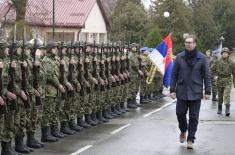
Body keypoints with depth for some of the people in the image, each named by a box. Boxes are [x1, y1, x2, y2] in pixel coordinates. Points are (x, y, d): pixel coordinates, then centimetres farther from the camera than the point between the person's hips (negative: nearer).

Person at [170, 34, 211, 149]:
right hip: (181, 92, 1)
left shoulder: (202, 58, -1)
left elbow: (207, 76, 1)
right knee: (180, 113, 5)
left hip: (196, 93, -1)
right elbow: (174, 74, 6)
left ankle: (190, 139, 11)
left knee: (193, 117, 2)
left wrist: (207, 91, -3)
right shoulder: (179, 57, 2)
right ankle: (183, 131, 34)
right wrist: (172, 89, 1)